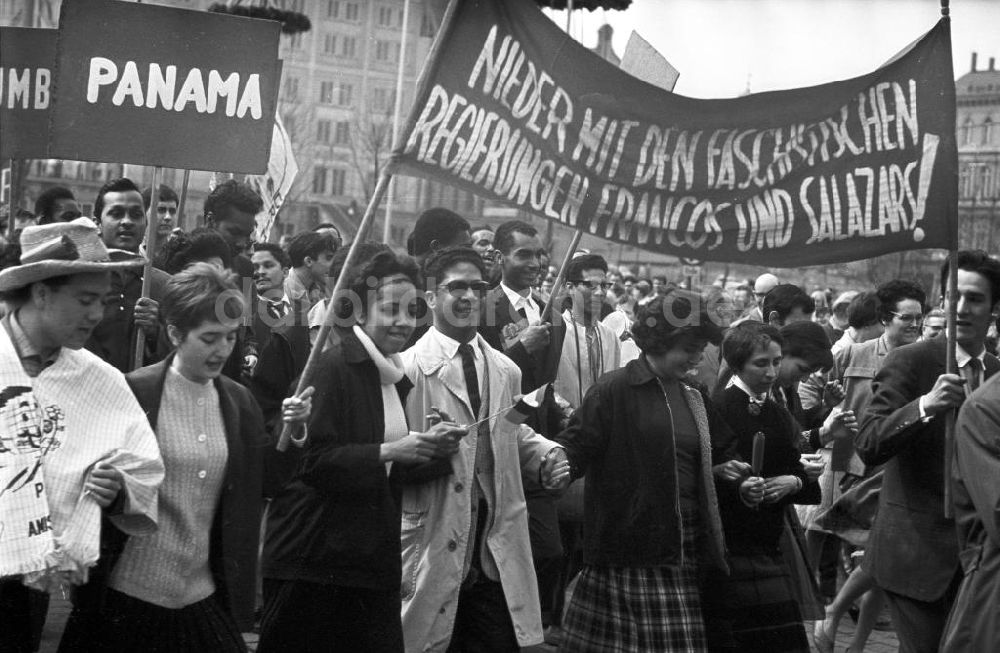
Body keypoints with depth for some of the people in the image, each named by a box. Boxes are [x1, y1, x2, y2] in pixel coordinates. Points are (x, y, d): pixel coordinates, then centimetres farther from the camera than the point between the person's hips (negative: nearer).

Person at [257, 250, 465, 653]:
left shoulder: (397, 377, 14)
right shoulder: (332, 367, -10)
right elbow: (312, 461, -16)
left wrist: (431, 448, 0)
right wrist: (387, 452, -20)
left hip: (375, 557, 7)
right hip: (312, 559, -7)